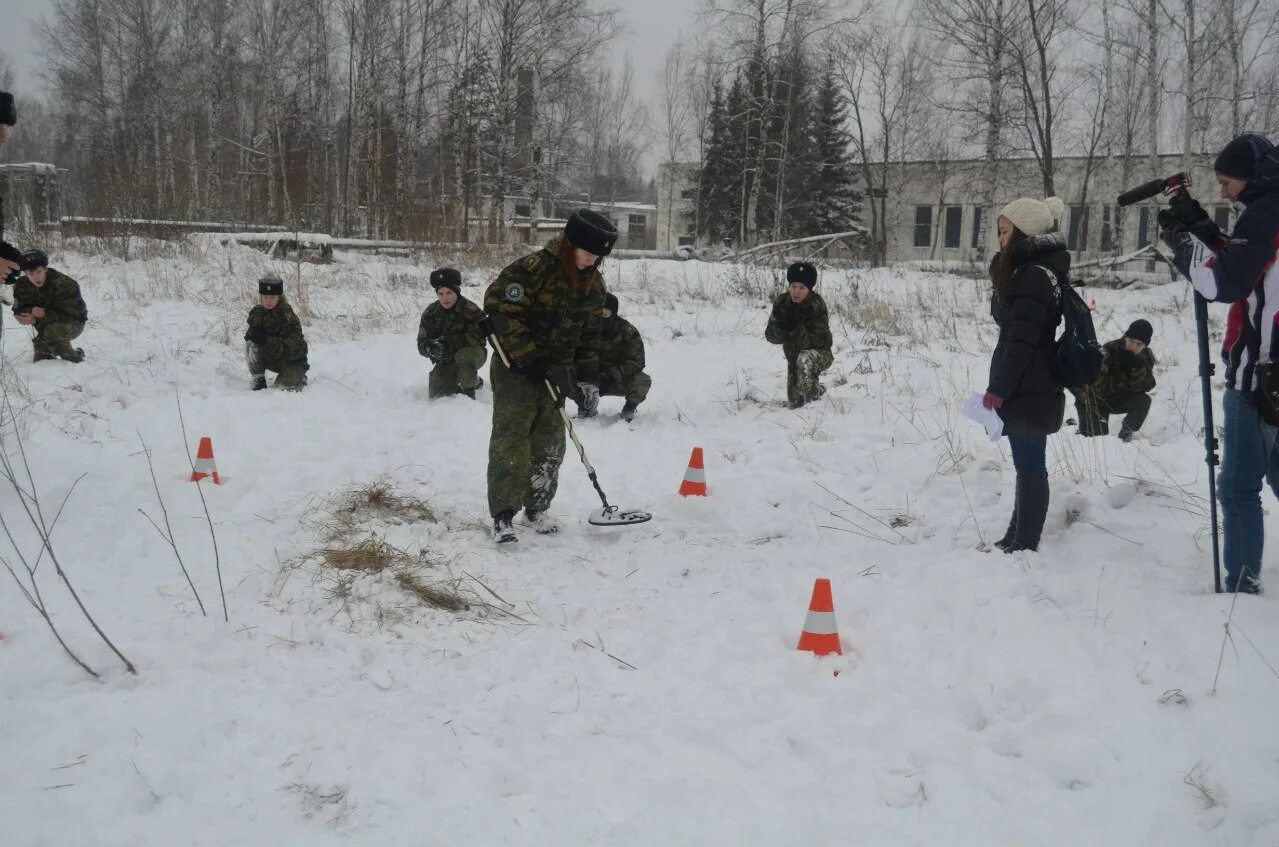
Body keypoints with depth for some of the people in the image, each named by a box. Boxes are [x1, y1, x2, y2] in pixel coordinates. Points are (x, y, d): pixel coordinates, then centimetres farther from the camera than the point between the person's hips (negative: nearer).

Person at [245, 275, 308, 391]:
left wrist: (266, 340, -39)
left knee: (288, 387, -24)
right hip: (271, 359, 4)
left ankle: (299, 376, 13)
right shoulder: (257, 312, -5)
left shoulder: (288, 316, -22)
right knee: (251, 345, -22)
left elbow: (291, 347, -29)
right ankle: (259, 381, -11)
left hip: (292, 359, -4)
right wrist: (251, 334, -24)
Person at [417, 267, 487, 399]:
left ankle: (469, 389, -12)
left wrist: (448, 341, -41)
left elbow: (476, 338, -30)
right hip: (446, 361, 5)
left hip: (474, 354, -5)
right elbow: (422, 344, -8)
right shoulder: (430, 313, -5)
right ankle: (475, 380, 19)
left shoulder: (471, 311, -19)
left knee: (464, 355, -38)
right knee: (436, 395, -6)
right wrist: (430, 348, -34)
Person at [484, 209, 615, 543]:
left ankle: (537, 508, 21)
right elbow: (501, 312, -21)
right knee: (511, 438, -9)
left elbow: (589, 334, 12)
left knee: (550, 442, 8)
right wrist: (531, 359, -21)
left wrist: (588, 378, 6)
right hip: (516, 367, -6)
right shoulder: (532, 268, -19)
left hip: (555, 372, 6)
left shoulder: (593, 284, 3)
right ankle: (503, 515, -7)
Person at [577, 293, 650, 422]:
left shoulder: (627, 330, -15)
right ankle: (588, 406, 7)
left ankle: (629, 409, 2)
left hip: (620, 380, -1)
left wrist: (614, 374, -37)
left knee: (643, 382, -32)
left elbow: (637, 361, -21)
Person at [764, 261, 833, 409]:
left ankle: (810, 401, -24)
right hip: (793, 357, 5)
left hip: (820, 356, -5)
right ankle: (817, 390, 38)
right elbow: (770, 336, -12)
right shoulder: (781, 303, -12)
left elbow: (819, 341, -27)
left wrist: (796, 328, -37)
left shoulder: (817, 305, -24)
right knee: (795, 403, 6)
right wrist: (780, 326, -34)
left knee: (805, 358, -40)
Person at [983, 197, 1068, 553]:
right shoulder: (1033, 270, 17)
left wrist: (998, 389, -18)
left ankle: (1024, 546, -2)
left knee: (1030, 466, -6)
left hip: (1029, 391, -10)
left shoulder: (1034, 275, -17)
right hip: (1030, 388, 10)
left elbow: (1022, 342, -21)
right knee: (1028, 465, 15)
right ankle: (1017, 538, 24)